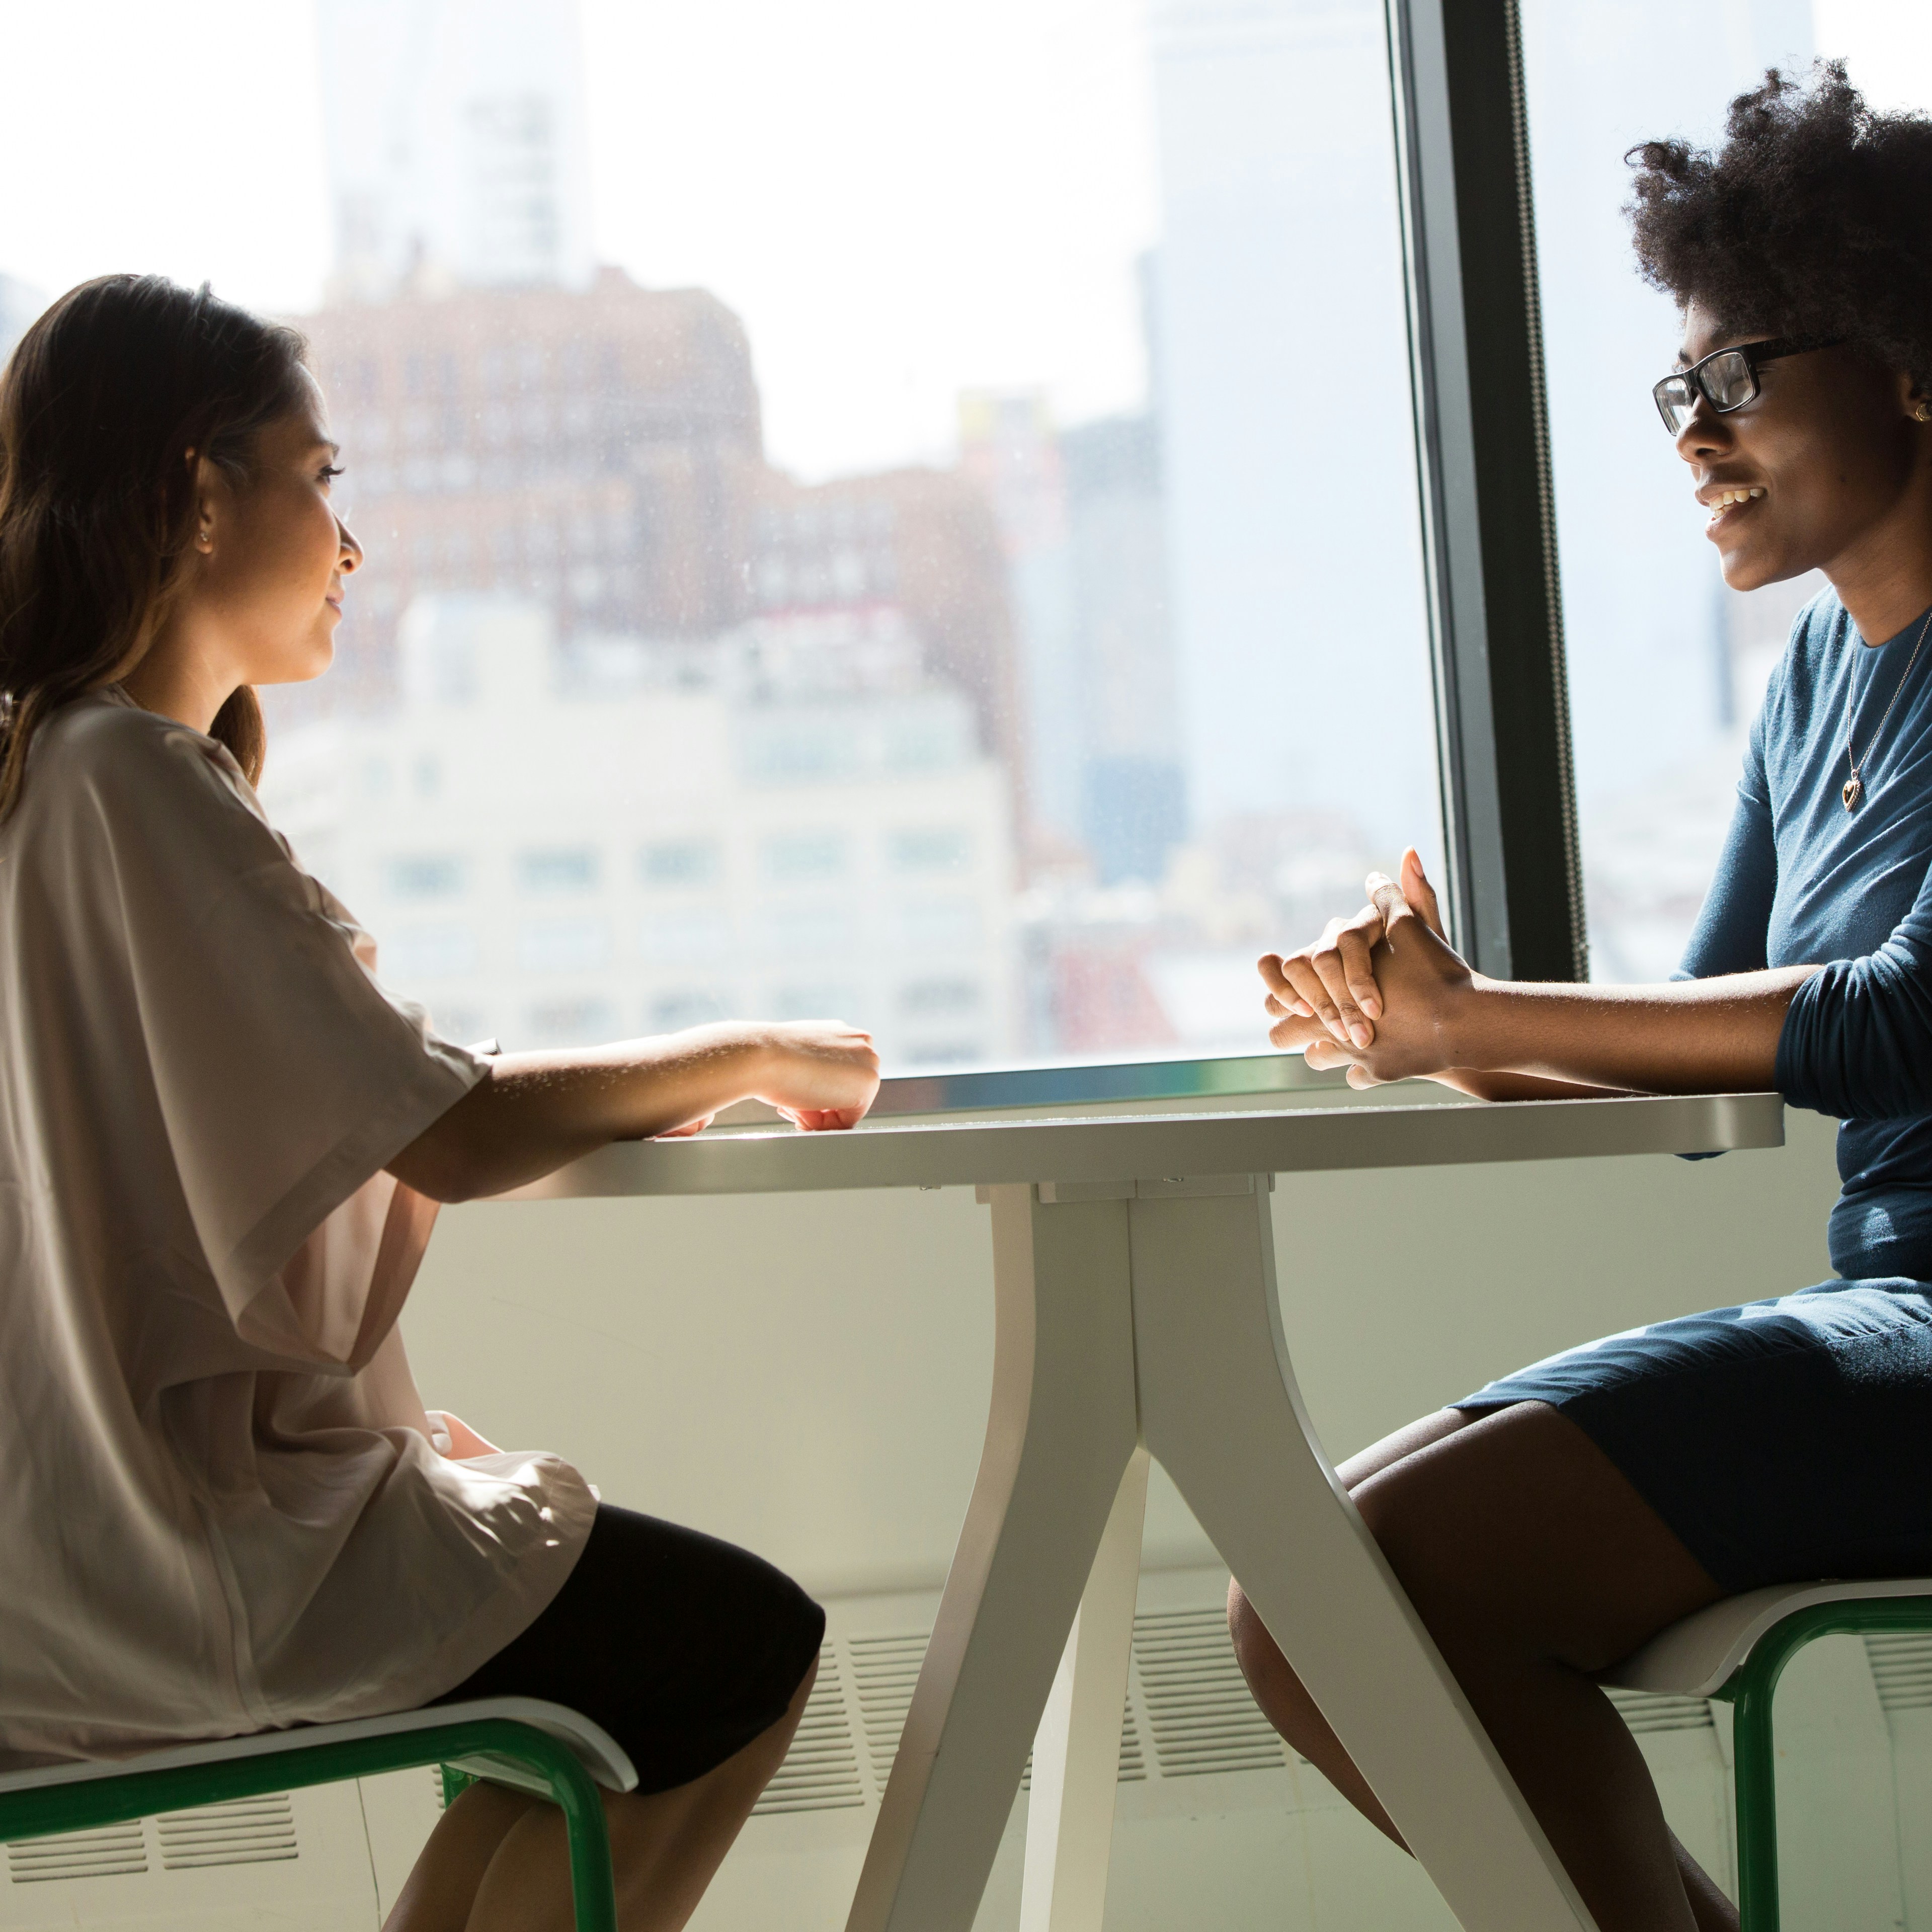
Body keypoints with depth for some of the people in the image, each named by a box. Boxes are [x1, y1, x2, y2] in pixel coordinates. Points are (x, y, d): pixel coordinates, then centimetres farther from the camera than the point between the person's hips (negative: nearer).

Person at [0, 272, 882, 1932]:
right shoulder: (134, 781, -19)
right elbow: (449, 1139, -22)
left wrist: (629, 1093, 4)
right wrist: (749, 1055, -7)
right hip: (190, 1547, -10)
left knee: (596, 1589, 22)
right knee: (747, 1647, 2)